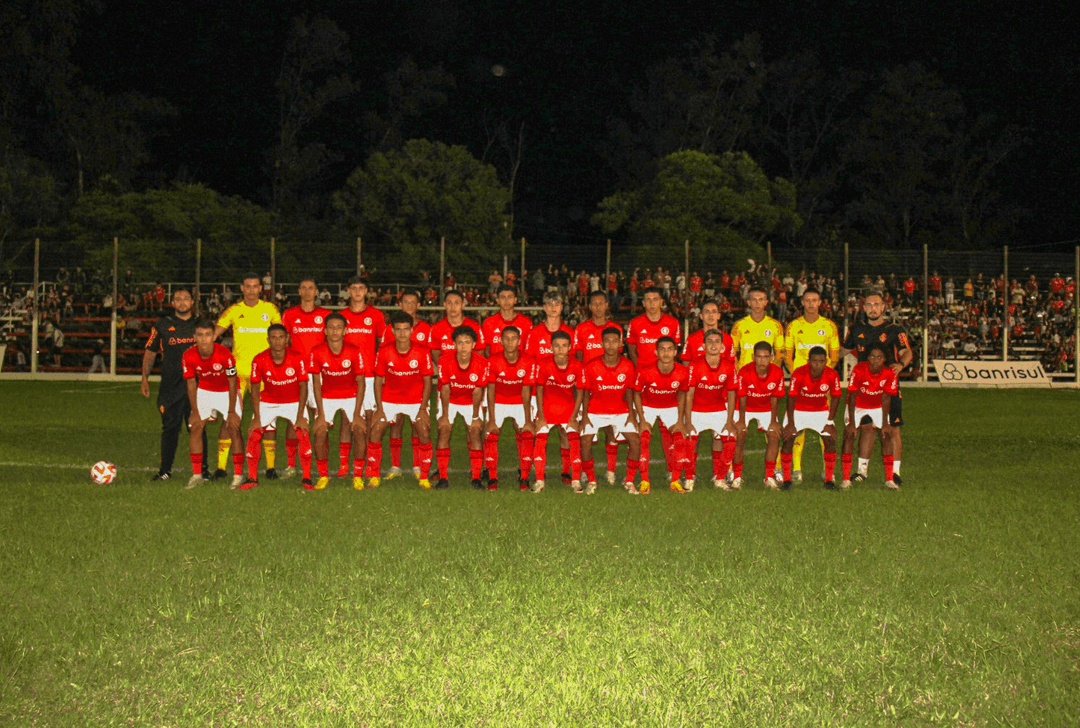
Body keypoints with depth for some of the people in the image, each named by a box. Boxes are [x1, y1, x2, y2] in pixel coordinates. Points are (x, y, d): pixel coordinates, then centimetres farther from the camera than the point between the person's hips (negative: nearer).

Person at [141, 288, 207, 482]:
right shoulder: (162, 325, 7)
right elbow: (150, 352, 12)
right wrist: (145, 378, 4)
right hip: (170, 384, 0)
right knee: (170, 427, 1)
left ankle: (202, 469, 6)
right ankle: (165, 470, 9)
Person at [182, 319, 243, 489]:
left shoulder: (224, 354, -29)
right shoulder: (188, 357, -20)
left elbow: (232, 383, -18)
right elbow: (191, 384, -7)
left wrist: (232, 411, -16)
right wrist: (194, 411, -9)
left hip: (227, 392, -3)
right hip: (204, 392, 3)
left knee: (234, 428, -14)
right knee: (195, 427, -8)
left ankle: (238, 475, -7)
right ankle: (197, 475, 0)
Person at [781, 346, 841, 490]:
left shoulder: (832, 375, -20)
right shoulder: (798, 374, -26)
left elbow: (835, 398, -6)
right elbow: (791, 398, -17)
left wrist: (830, 422, -7)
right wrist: (791, 424, -16)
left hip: (821, 410, 2)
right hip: (798, 410, -2)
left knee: (830, 441, -10)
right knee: (788, 440, -13)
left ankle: (829, 479, 4)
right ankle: (787, 480, -2)